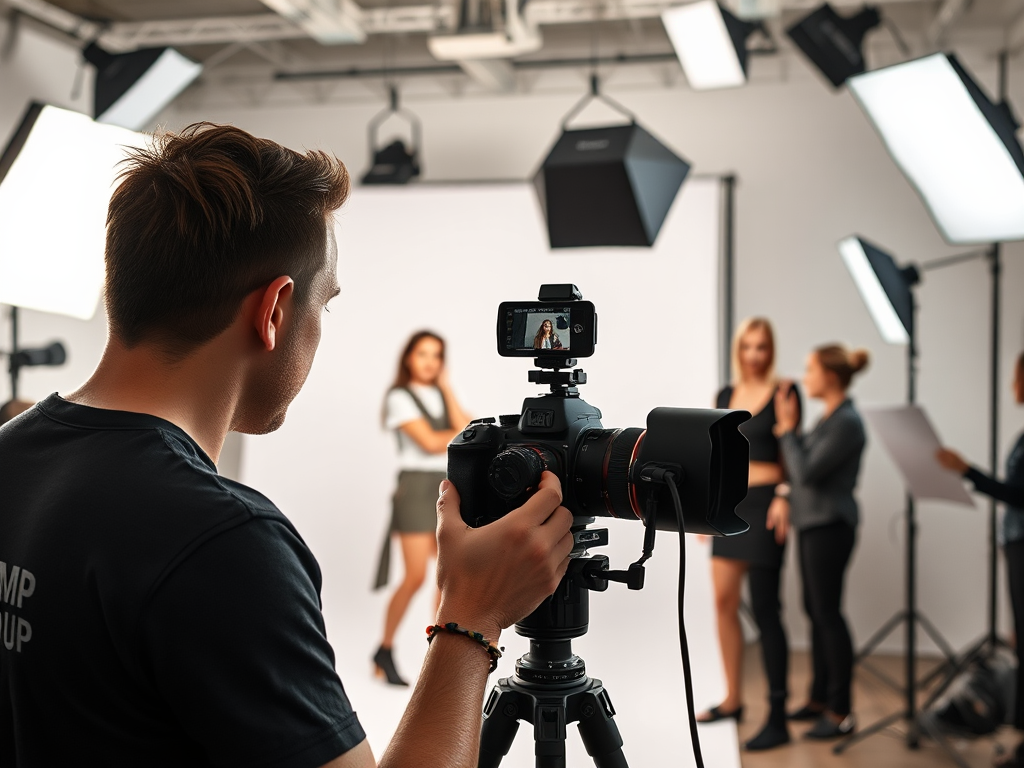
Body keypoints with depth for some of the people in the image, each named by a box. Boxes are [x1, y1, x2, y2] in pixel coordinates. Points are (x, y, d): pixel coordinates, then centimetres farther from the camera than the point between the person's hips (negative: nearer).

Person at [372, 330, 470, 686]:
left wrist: (447, 388, 1)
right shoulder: (400, 397, -4)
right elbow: (429, 442, -13)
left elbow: (463, 429, -2)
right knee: (416, 577, -10)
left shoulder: (442, 396, 15)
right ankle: (384, 651, 5)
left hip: (448, 488, 6)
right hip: (416, 486, -6)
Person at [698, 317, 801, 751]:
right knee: (724, 601, 9)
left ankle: (777, 718, 3)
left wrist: (785, 499, -20)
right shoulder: (726, 395, 11)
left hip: (764, 503, -6)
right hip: (729, 503, 6)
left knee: (764, 608, -5)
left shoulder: (783, 393, -6)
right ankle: (733, 700, 22)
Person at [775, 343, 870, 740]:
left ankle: (841, 713, 4)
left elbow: (807, 472, -20)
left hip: (830, 526, -10)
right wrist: (790, 429, 6)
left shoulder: (847, 422, -17)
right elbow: (805, 469, 15)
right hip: (812, 524, 10)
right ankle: (820, 699, 26)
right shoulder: (830, 417, 12)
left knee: (827, 613, -4)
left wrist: (788, 429, -12)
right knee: (815, 611, 15)